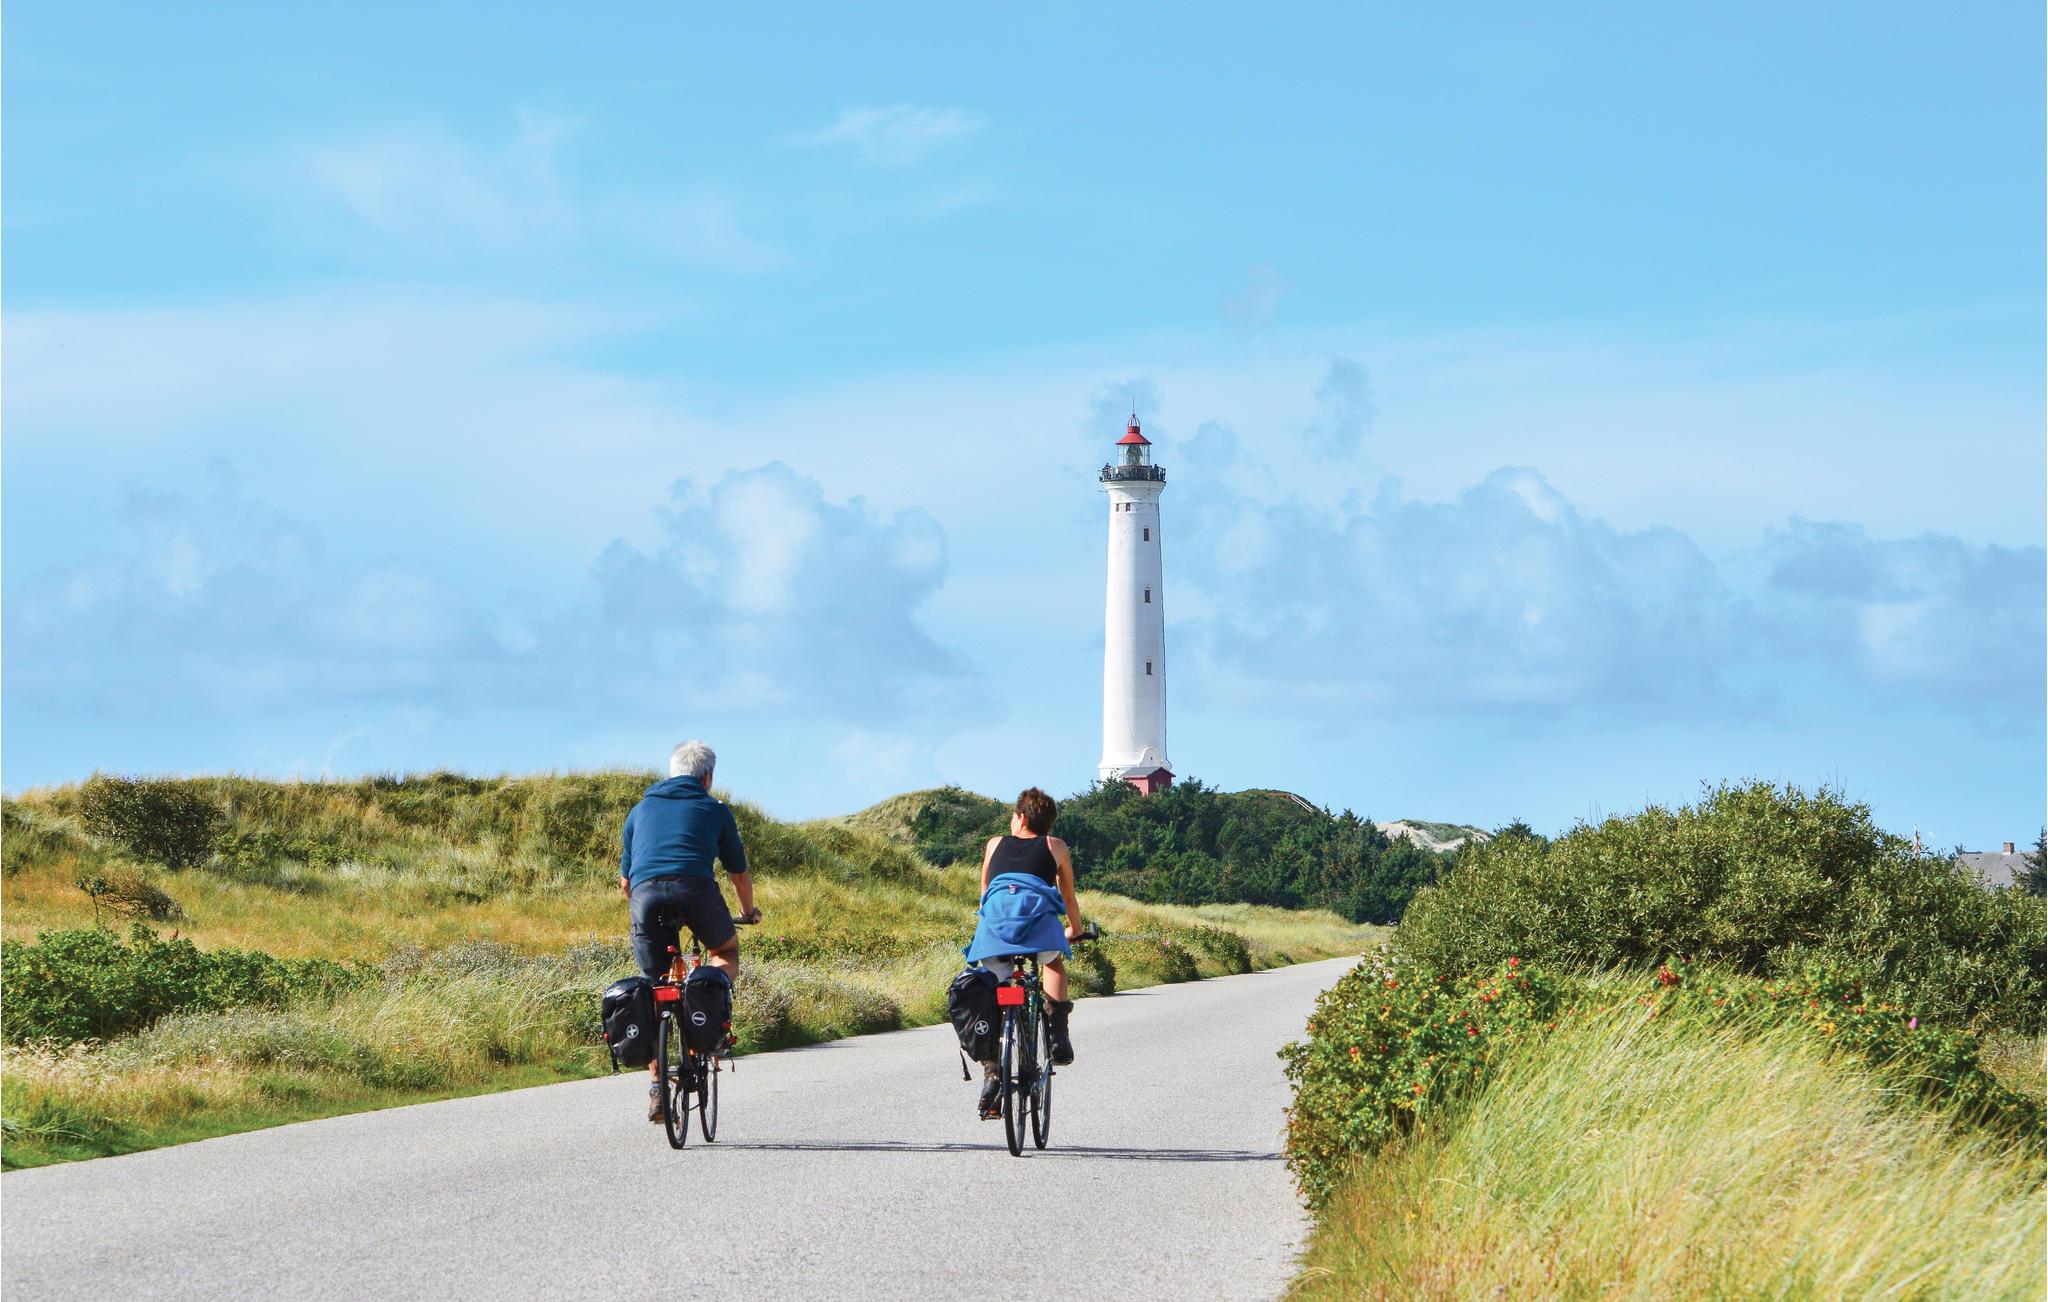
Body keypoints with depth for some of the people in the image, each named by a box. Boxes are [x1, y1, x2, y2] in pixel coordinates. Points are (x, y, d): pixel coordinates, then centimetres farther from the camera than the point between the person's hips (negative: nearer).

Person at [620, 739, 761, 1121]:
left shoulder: (641, 810, 29)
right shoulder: (715, 809, 22)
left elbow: (625, 881, 31)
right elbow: (740, 875, 28)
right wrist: (749, 912, 47)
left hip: (646, 893, 2)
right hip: (696, 889, -2)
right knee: (726, 951, 27)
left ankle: (657, 1090, 7)